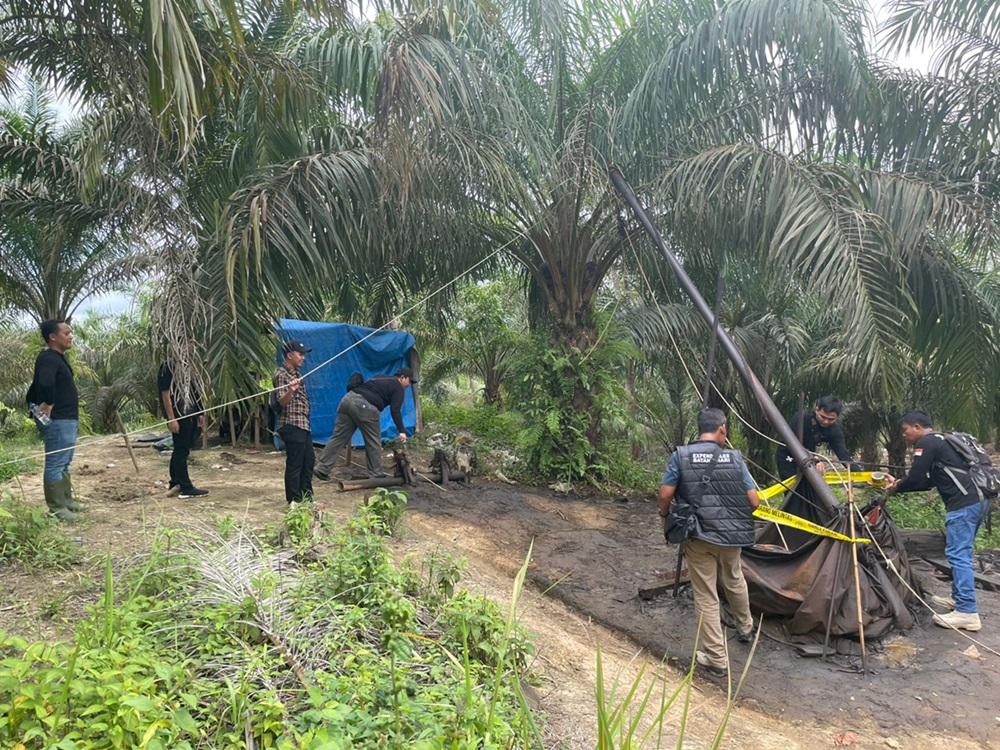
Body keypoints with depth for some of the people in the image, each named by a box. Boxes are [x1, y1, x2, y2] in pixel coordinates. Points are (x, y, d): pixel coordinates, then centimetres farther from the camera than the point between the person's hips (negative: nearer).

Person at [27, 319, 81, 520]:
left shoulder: (59, 358, 15)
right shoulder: (48, 359, -17)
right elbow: (45, 383, -35)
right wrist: (48, 405, -22)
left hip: (68, 419, 11)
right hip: (58, 421, -10)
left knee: (64, 464, 18)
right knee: (55, 465, -4)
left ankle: (66, 501, 28)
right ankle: (57, 509, 0)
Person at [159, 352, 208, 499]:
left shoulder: (187, 365, 13)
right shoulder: (169, 366, -11)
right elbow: (165, 393, -14)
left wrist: (200, 413, 13)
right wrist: (171, 418, -18)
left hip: (190, 415, 8)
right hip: (179, 415, -8)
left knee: (181, 450, 14)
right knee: (181, 450, -3)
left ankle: (175, 483, 24)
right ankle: (185, 488, 2)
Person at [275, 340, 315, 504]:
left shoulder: (296, 372, 14)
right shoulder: (282, 375, -14)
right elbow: (282, 401, -25)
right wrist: (291, 390, -42)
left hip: (303, 424, 10)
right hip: (292, 425, -10)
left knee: (309, 460, 16)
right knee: (294, 464, -4)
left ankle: (306, 498, 27)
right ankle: (294, 501, 5)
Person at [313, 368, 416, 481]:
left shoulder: (381, 378, 32)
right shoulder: (398, 388, 8)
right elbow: (395, 410, -4)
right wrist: (402, 431, -6)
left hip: (348, 398, 8)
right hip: (364, 405, -8)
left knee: (338, 437, 8)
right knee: (373, 441, 5)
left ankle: (322, 468, 6)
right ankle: (376, 474, 11)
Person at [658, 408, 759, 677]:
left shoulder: (680, 456, -9)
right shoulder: (734, 458, -4)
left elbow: (665, 495, -11)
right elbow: (753, 501, -3)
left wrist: (665, 516, 9)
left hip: (698, 537, -2)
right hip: (731, 535, 2)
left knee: (706, 597, 7)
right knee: (734, 581, 29)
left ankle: (716, 659, 13)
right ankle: (745, 628, 51)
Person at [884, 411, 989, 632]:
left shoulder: (926, 443, -6)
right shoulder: (940, 441, 24)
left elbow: (915, 479, -9)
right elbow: (929, 481, 27)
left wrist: (897, 487, 10)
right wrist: (899, 484, 26)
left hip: (963, 503, -10)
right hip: (979, 500, 10)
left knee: (958, 554, -9)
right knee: (960, 553, 19)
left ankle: (967, 612, -11)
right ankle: (958, 598, 27)